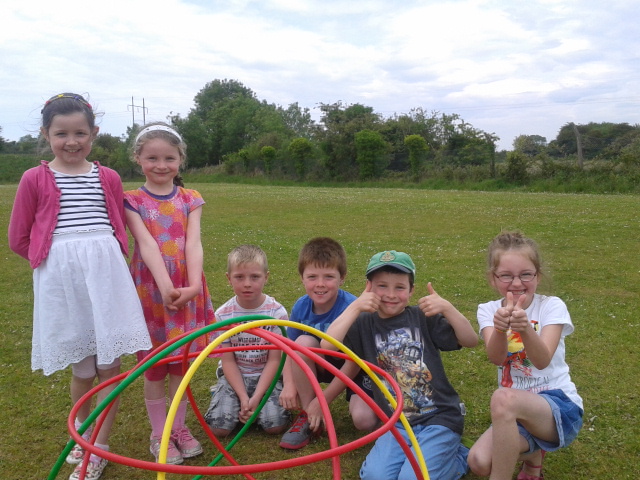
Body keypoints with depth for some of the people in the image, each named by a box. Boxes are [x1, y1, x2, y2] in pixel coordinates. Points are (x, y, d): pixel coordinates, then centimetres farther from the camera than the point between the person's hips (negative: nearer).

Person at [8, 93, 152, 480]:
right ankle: (82, 431, 37)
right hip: (61, 280, -1)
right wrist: (64, 260, 5)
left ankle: (100, 448, 16)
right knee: (82, 369, 10)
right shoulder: (35, 179, 0)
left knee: (110, 364, 1)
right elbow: (18, 239, 4)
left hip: (107, 273, 1)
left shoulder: (108, 178, 6)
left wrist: (100, 258, 6)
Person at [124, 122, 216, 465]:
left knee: (181, 361, 13)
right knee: (154, 364, 9)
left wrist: (193, 286, -25)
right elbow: (147, 245, -17)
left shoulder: (190, 200, 2)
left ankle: (179, 427, 30)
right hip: (150, 288, -2)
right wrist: (166, 287, -30)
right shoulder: (132, 201, -3)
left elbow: (193, 244, -10)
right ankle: (158, 434, 24)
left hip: (187, 289, 2)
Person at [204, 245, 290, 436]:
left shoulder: (277, 312, -14)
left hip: (267, 376, -1)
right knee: (219, 428, -14)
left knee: (275, 425, -18)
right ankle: (219, 393, 16)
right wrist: (243, 397, -16)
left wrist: (256, 397, -17)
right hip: (234, 376, 1)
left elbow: (274, 360, -11)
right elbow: (228, 361, -7)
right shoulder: (223, 315, -11)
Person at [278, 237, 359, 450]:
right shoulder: (301, 306, -11)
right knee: (303, 342, -26)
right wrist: (289, 385, -22)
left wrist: (322, 400, -22)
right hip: (322, 366, 5)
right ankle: (307, 416, -10)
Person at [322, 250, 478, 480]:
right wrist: (355, 307, -16)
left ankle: (457, 456, 12)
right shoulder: (365, 324, 3)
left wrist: (447, 308, -20)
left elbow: (471, 340, -6)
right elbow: (327, 345, -14)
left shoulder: (423, 318, 0)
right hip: (397, 424, 3)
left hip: (439, 417, -2)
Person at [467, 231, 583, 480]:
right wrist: (500, 328, -44)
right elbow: (496, 357, -21)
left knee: (503, 398, -36)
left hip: (559, 405, -4)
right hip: (516, 411, 4)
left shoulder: (551, 306, -7)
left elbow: (542, 361, -25)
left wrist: (525, 328, -46)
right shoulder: (488, 310, 0)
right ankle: (532, 452, 10)